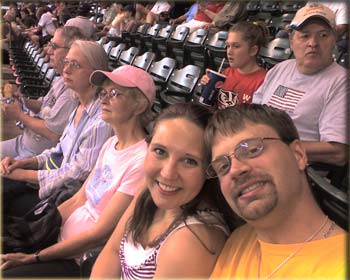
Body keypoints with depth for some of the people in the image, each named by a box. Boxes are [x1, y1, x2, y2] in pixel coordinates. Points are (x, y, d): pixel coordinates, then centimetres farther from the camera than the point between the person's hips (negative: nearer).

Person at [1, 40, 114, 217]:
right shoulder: (80, 107, 5)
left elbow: (77, 174, -21)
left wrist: (24, 174, -12)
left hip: (69, 194, -7)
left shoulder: (101, 120, -24)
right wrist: (24, 163, -1)